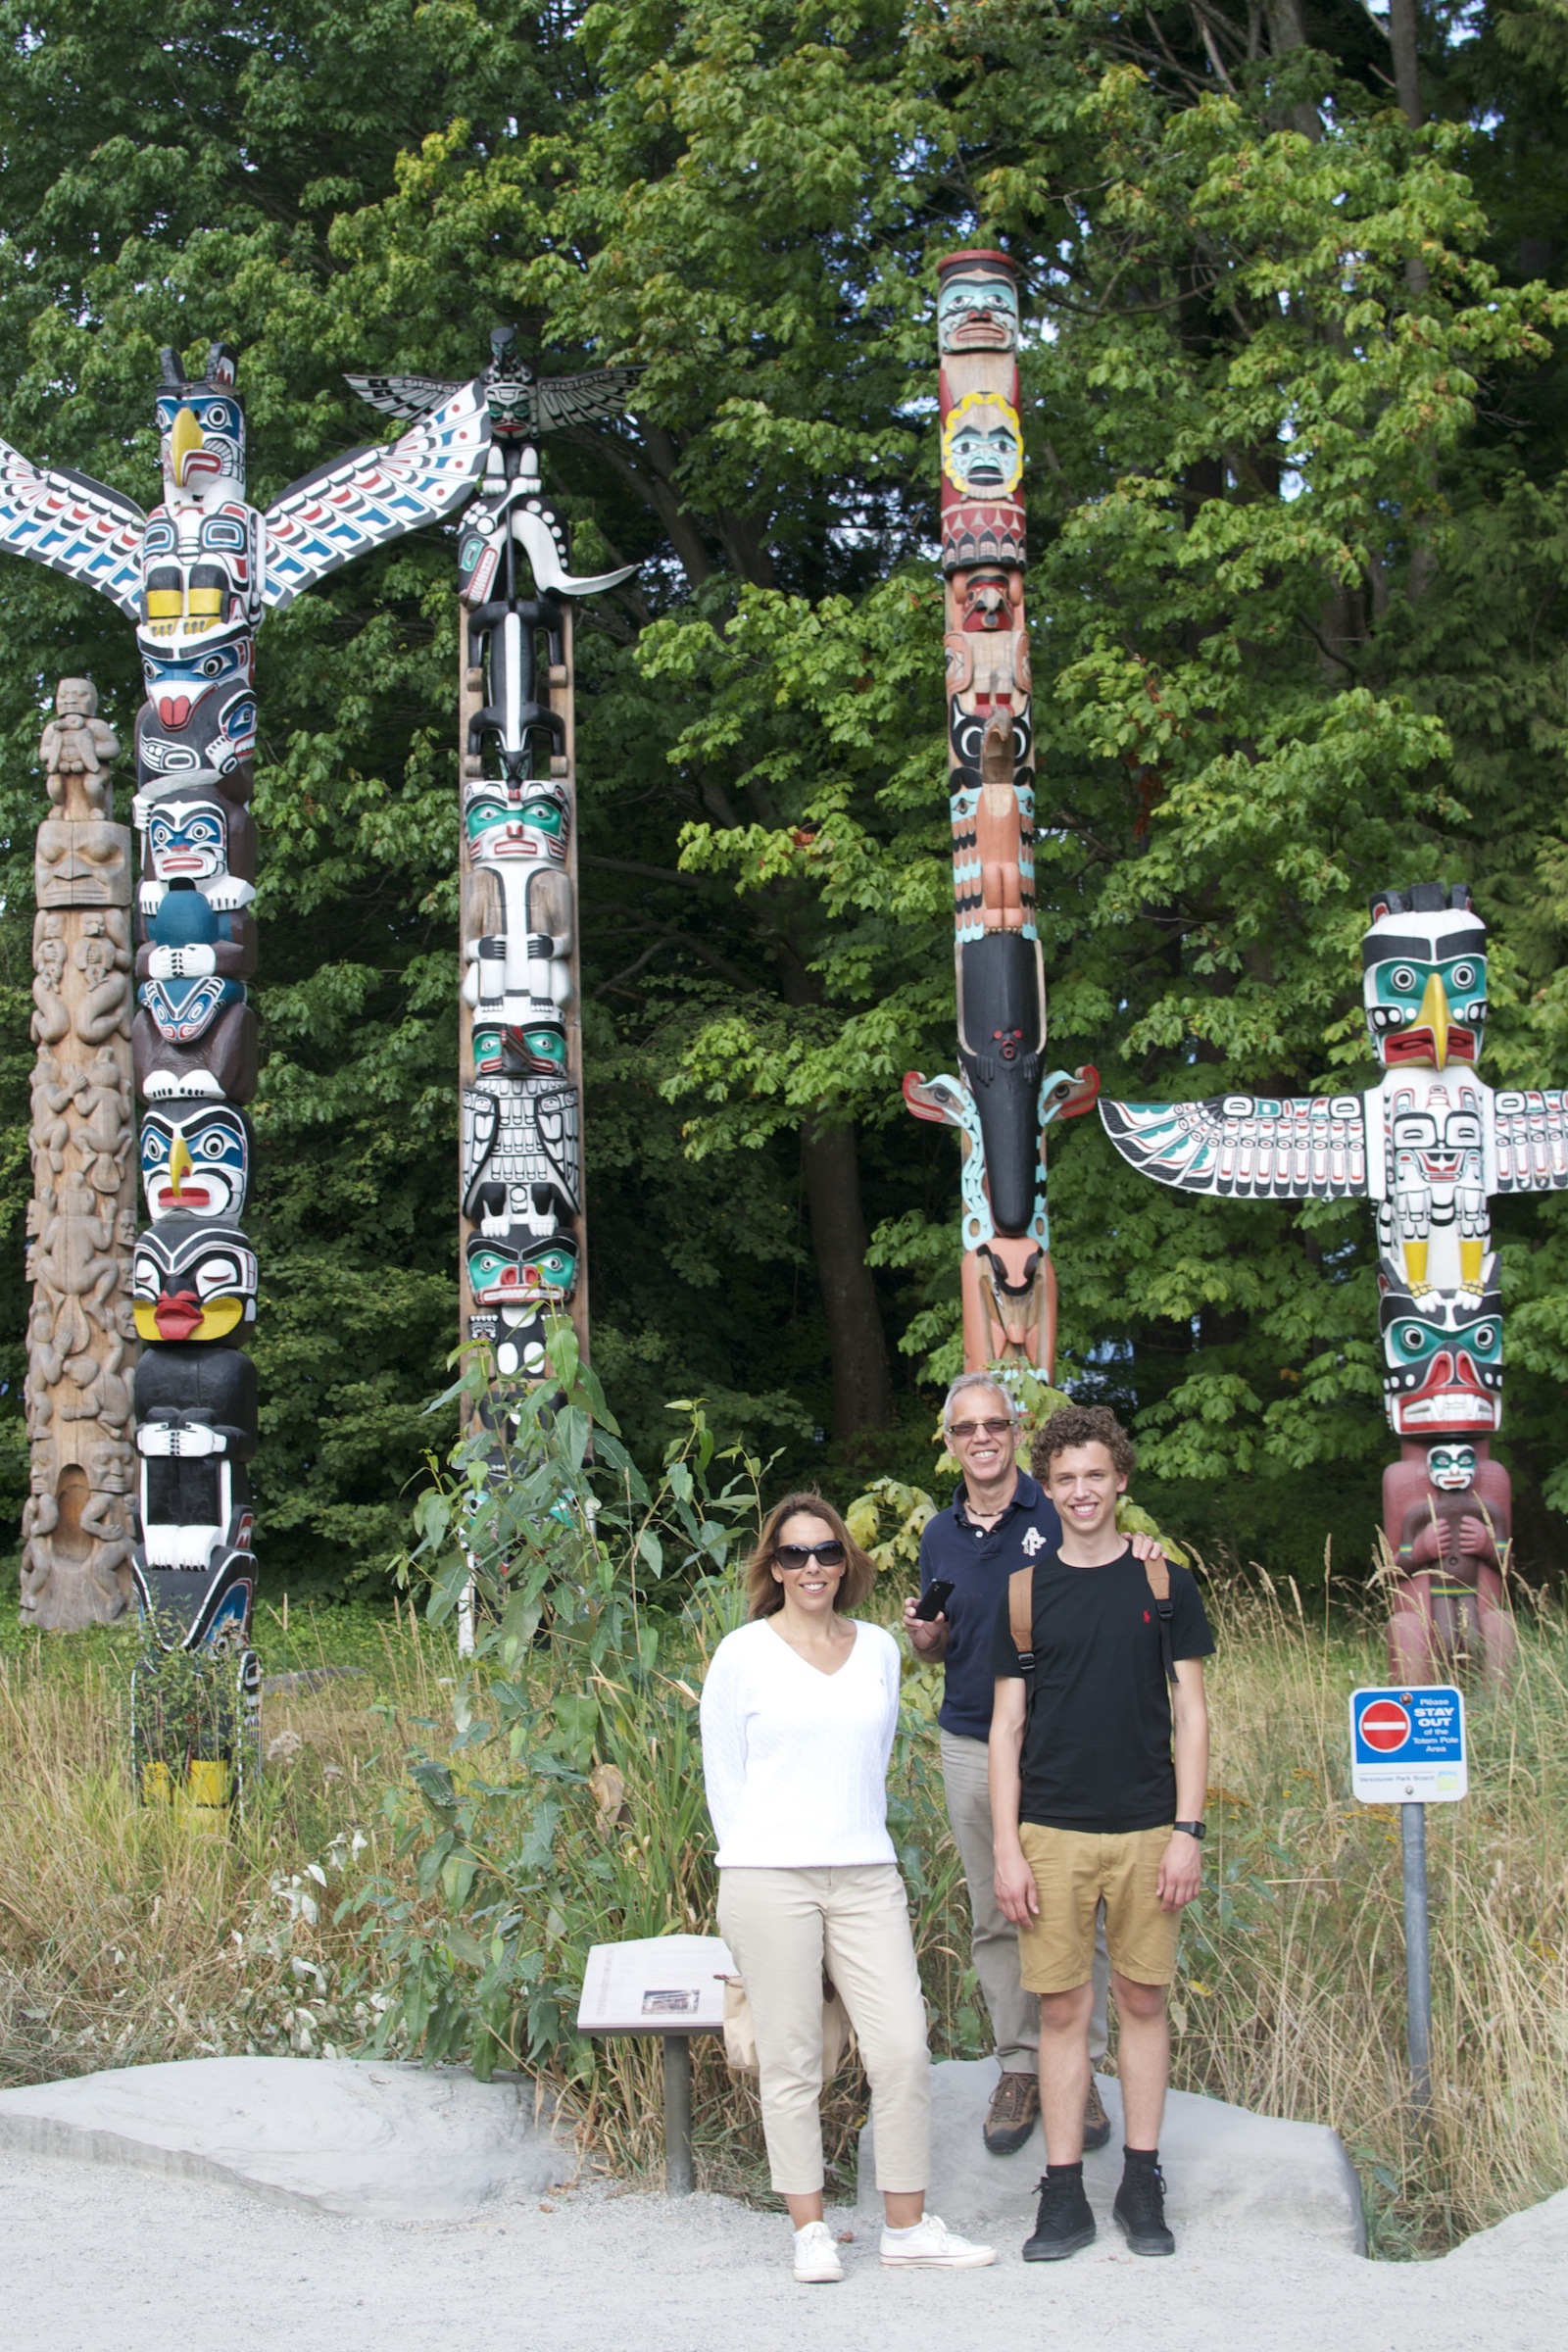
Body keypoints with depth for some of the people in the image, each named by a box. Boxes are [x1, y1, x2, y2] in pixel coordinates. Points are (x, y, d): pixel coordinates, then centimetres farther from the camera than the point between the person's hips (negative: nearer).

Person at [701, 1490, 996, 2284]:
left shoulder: (879, 1649, 12)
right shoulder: (743, 1654, 1)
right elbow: (722, 1773, 4)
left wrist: (853, 1841, 14)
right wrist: (760, 1864, 3)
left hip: (866, 1876, 3)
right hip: (769, 1881, -3)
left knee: (903, 2048, -3)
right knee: (790, 2060, 1)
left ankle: (907, 2226, 8)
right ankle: (811, 2232, 10)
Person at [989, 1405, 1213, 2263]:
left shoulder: (1163, 1583, 4)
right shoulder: (1026, 1593, 5)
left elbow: (1190, 1713, 4)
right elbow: (1006, 1726, 5)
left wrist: (1188, 1830, -5)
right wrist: (1007, 1849, -2)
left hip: (1146, 1829, 0)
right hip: (1052, 1832, 0)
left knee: (1142, 2000, 6)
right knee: (1061, 2008, 2)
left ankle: (1142, 2186, 15)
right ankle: (1064, 2194, 9)